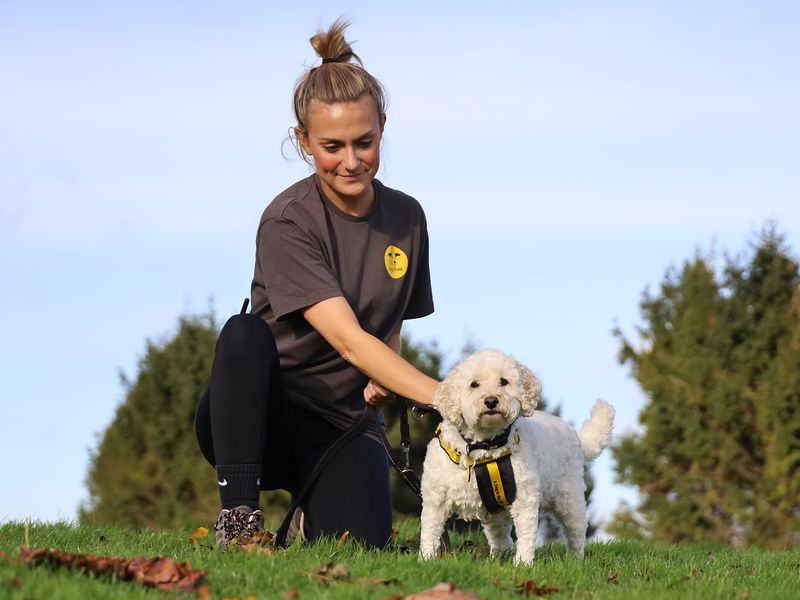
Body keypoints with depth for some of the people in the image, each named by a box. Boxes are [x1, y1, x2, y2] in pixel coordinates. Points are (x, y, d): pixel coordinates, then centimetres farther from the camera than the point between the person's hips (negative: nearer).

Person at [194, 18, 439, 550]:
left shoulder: (406, 217, 4)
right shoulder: (287, 223, -15)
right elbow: (349, 341, -24)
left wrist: (385, 376, -3)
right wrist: (444, 398, -34)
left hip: (344, 425, 4)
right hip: (259, 417, -4)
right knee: (246, 333, -36)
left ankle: (316, 505, 14)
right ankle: (239, 512, -24)